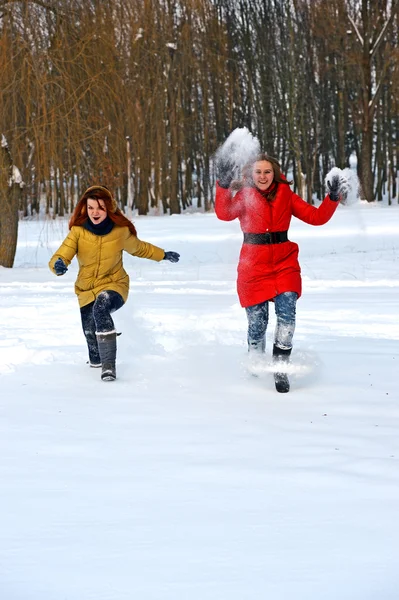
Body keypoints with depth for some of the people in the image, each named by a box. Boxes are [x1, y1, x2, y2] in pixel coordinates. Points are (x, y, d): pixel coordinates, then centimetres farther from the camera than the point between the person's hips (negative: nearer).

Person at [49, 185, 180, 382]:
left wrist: (163, 255, 17)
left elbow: (139, 248, 11)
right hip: (87, 290, 3)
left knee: (101, 307, -35)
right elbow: (60, 256, -21)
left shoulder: (121, 231, -11)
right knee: (91, 334, 12)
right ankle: (96, 360, 49)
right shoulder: (78, 231, -13)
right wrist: (58, 264, -45)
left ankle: (109, 364, -35)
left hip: (114, 285, -3)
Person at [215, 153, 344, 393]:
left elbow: (317, 217, 2)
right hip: (254, 265, -1)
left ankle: (281, 368, -8)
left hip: (284, 263, 1)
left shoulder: (285, 195, 4)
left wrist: (333, 198, -13)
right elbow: (224, 214, -22)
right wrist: (224, 184, -33)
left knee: (287, 314, -18)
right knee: (257, 322, 0)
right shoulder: (244, 196, -1)